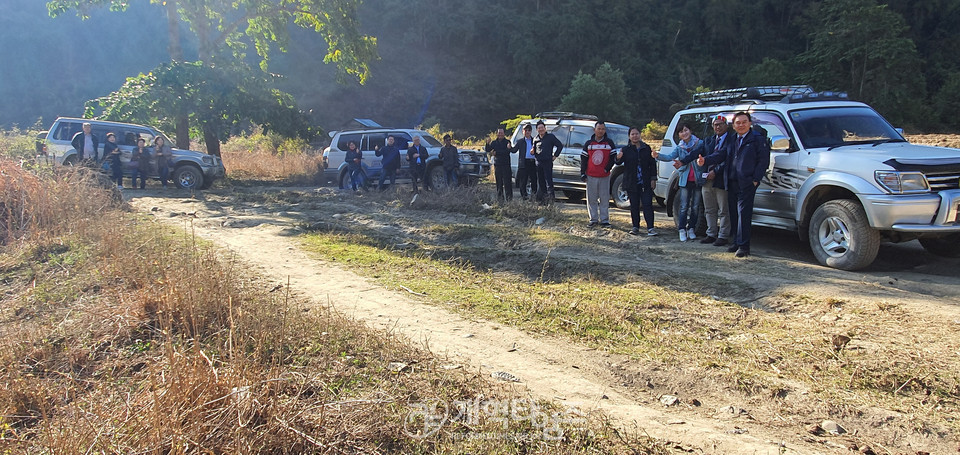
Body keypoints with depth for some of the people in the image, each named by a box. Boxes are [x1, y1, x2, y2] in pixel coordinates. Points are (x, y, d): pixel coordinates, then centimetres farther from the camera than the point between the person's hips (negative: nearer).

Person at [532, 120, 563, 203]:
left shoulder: (550, 137, -1)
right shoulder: (535, 139, 14)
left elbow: (560, 145, 0)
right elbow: (534, 149, 27)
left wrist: (555, 155, -4)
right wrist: (533, 152, 4)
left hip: (548, 162, -5)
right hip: (538, 163, 6)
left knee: (549, 181, -12)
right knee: (540, 181, 8)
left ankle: (550, 197, -11)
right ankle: (542, 198, 16)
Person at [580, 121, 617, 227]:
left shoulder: (609, 143, 5)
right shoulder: (588, 144, 7)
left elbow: (613, 157, 5)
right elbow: (583, 159, 8)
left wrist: (607, 168, -6)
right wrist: (583, 173, 2)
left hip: (605, 176, -1)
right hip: (591, 176, 1)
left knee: (604, 199, 1)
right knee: (591, 199, 3)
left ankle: (604, 220, 7)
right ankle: (593, 219, 12)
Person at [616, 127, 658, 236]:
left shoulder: (646, 148, 7)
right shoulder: (626, 149, 3)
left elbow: (652, 164, 9)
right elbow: (620, 162, -11)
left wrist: (653, 178, 2)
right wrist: (618, 158, -35)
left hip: (646, 183, 0)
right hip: (632, 183, 0)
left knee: (647, 204, -4)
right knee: (634, 205, 6)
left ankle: (650, 228, -5)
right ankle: (635, 227, 14)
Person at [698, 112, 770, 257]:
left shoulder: (758, 139, 0)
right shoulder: (732, 140, 19)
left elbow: (763, 161, -5)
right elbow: (721, 154, 9)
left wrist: (756, 179, -13)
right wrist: (705, 160, -9)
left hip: (747, 184, -6)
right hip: (732, 184, 6)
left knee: (744, 214, -9)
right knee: (734, 214, 10)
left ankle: (743, 245, -7)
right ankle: (737, 242, 21)